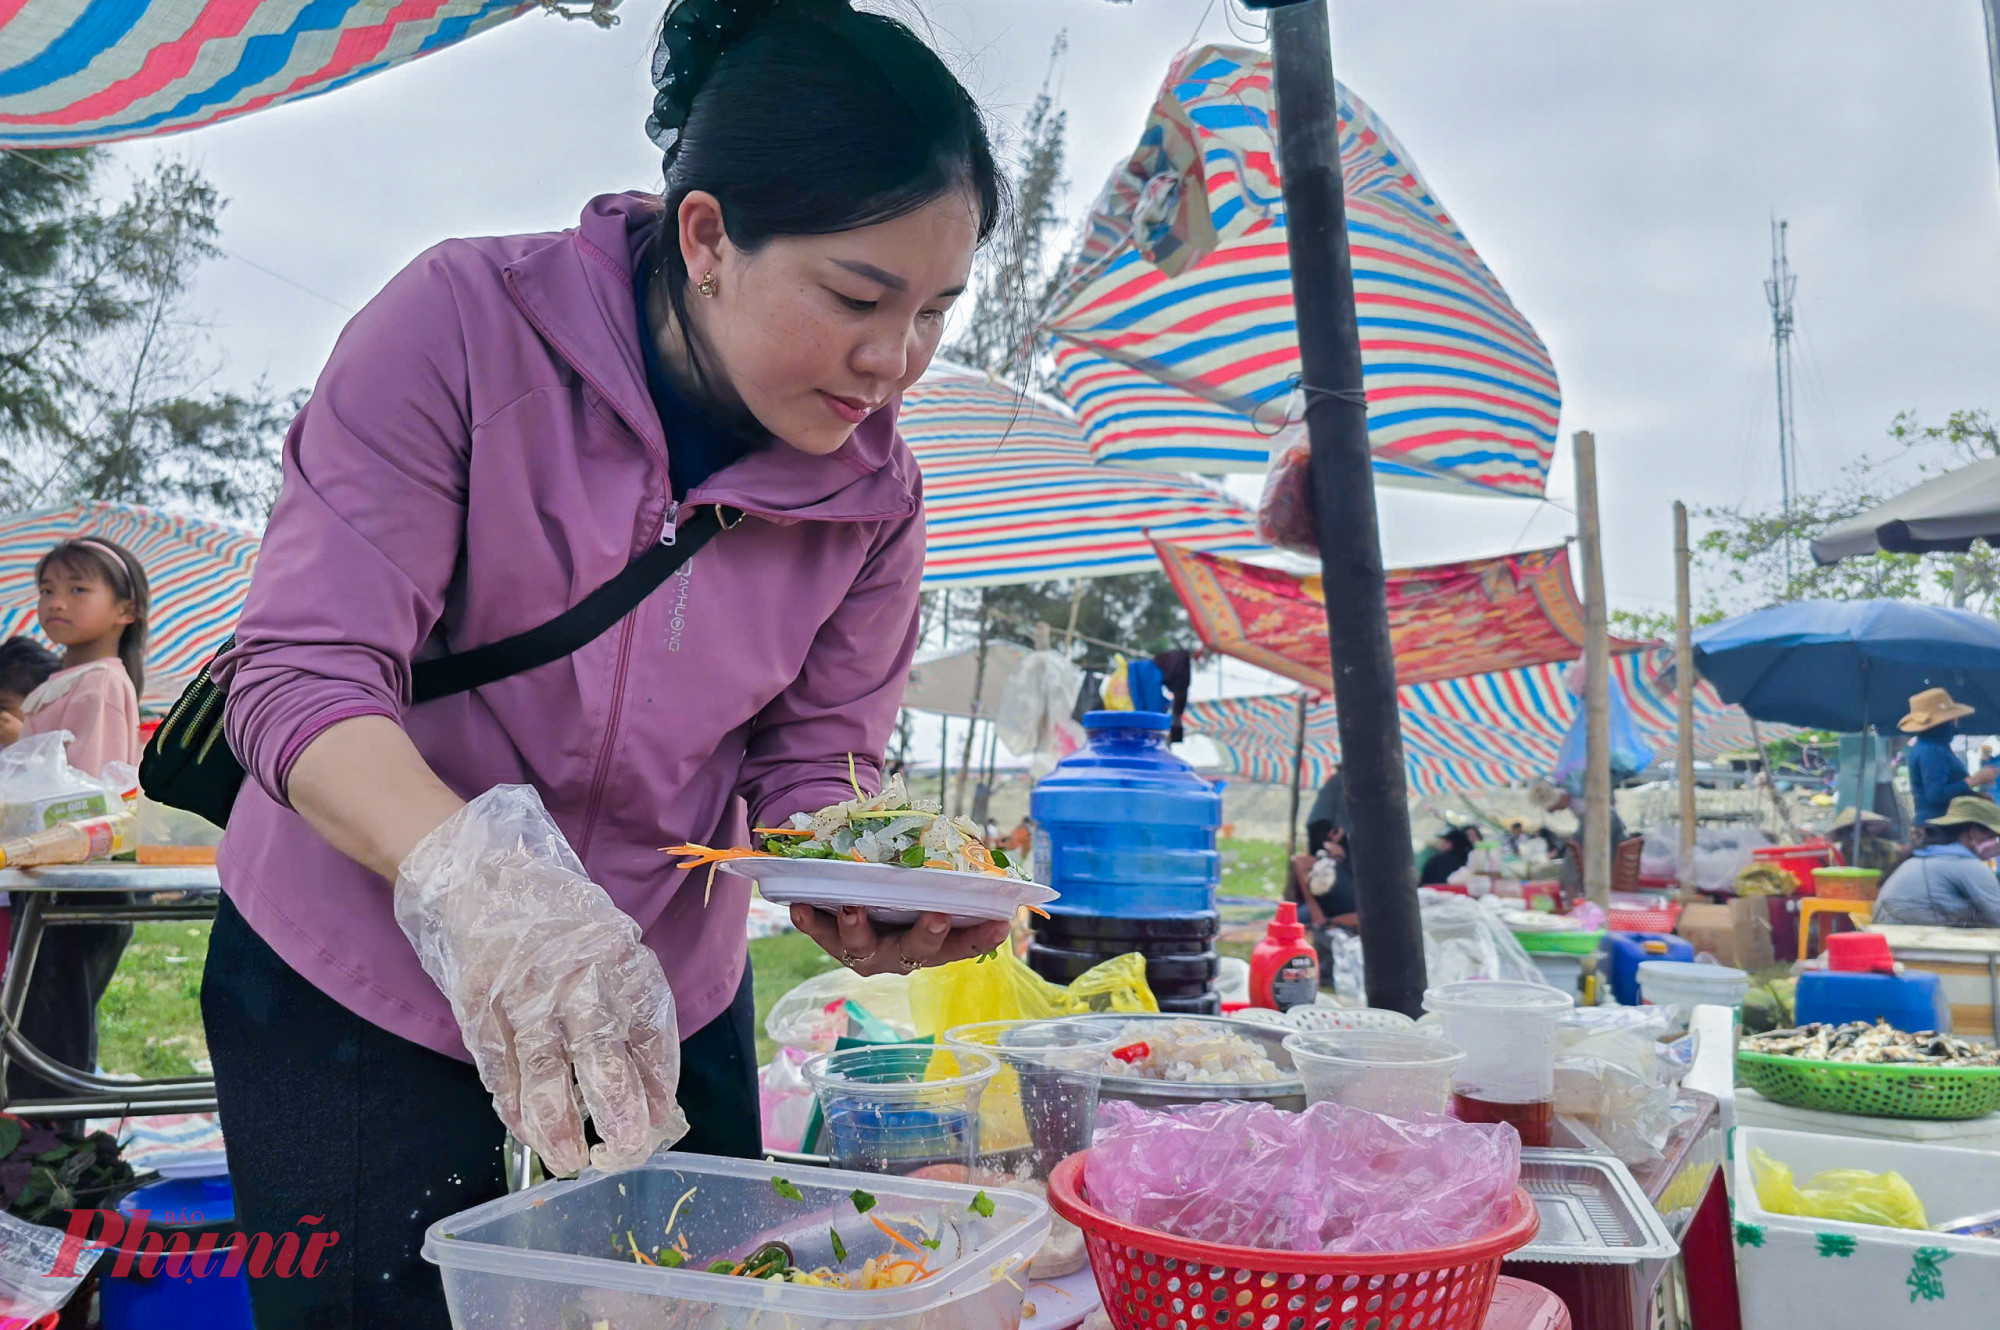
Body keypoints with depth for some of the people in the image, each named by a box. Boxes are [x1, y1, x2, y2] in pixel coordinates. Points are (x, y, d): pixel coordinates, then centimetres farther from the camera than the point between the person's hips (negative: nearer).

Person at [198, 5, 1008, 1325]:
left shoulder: (873, 493, -8)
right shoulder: (469, 322, -19)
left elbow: (813, 763, -4)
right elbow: (306, 667, -24)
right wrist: (469, 877, -42)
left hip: (663, 1007, 4)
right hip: (350, 983, -3)